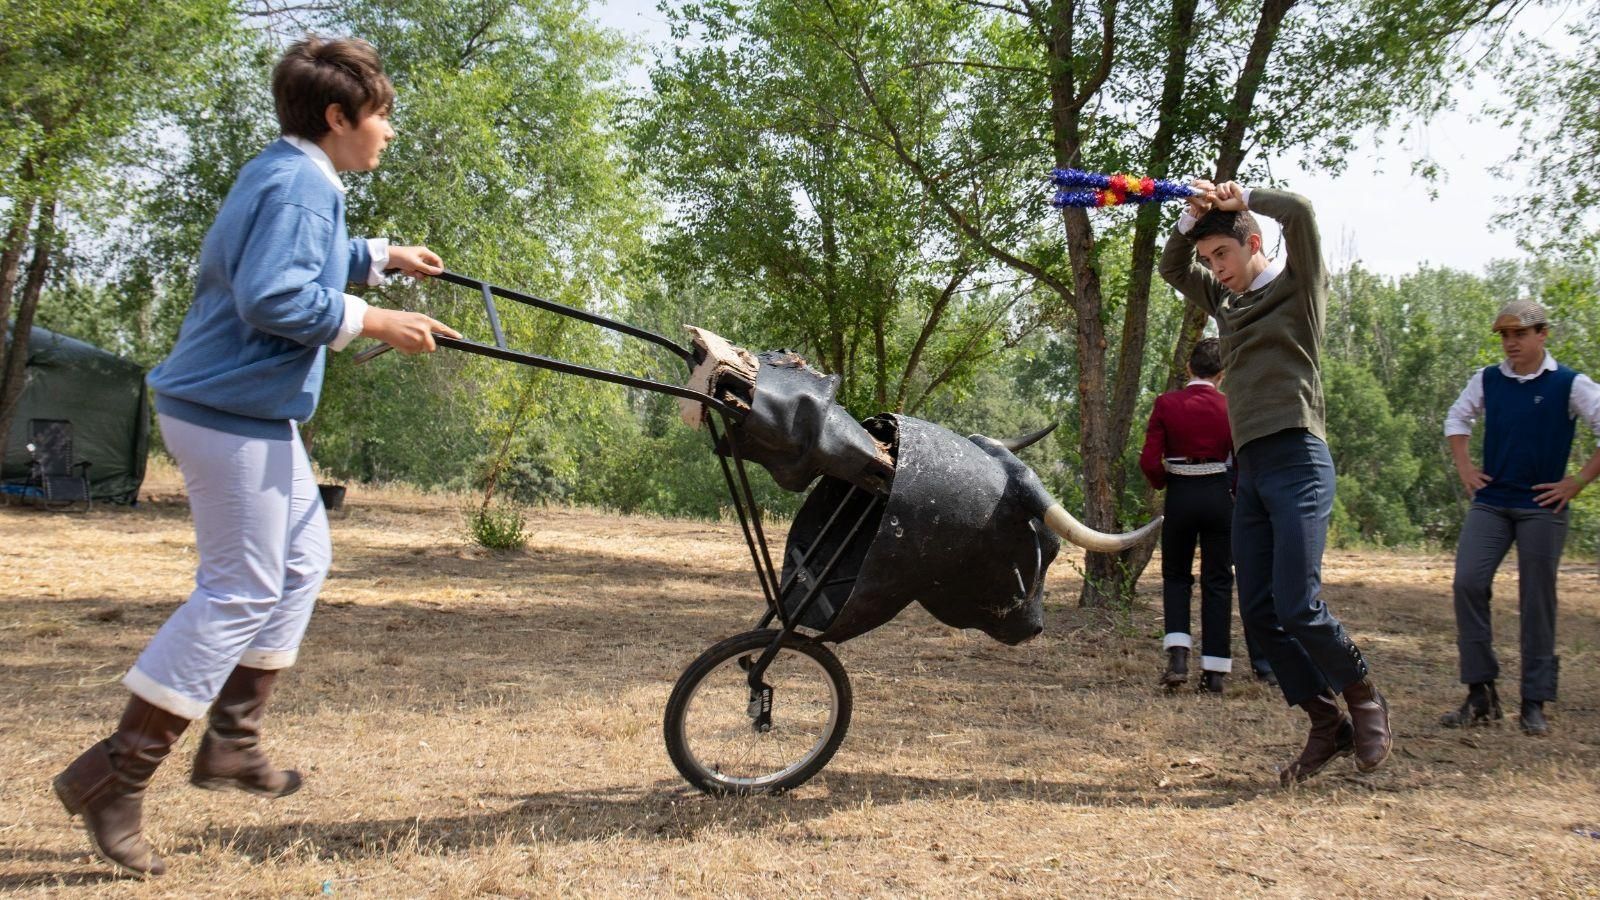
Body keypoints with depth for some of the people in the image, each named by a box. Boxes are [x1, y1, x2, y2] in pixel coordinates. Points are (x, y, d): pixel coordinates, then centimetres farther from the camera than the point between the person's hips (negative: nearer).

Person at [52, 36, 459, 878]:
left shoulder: (290, 176, 15)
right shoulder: (300, 185, -18)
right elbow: (272, 299, -27)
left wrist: (382, 256, 36)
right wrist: (372, 320, -20)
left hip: (253, 408, 11)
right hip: (233, 411, -11)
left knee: (301, 560, 18)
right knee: (240, 590, -7)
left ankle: (231, 741, 25)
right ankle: (116, 775, -1)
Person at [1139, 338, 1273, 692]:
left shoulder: (1166, 403, -5)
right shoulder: (1230, 407, -4)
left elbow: (1149, 461, -8)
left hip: (1179, 496, 0)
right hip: (1219, 497, 0)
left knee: (1176, 576, 15)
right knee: (1217, 582, 8)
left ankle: (1178, 656, -3)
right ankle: (1214, 672, 5)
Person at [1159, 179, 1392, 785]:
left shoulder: (1299, 287, 3)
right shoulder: (1228, 303, 21)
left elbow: (1299, 210, -13)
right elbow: (1171, 267, 29)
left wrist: (1241, 198, 2)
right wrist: (1193, 216, 12)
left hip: (1297, 460, -8)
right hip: (1250, 468, 8)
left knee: (1298, 606, -14)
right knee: (1259, 613, 2)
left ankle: (1366, 701, 10)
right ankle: (1328, 725, 12)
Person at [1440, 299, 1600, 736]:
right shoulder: (1486, 381, 8)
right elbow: (1457, 418, 25)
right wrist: (1464, 468, 14)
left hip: (1542, 507, -3)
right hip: (1490, 502, 3)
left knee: (1537, 601, 2)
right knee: (1468, 582, -12)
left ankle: (1534, 703, 12)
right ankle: (1481, 693, -3)